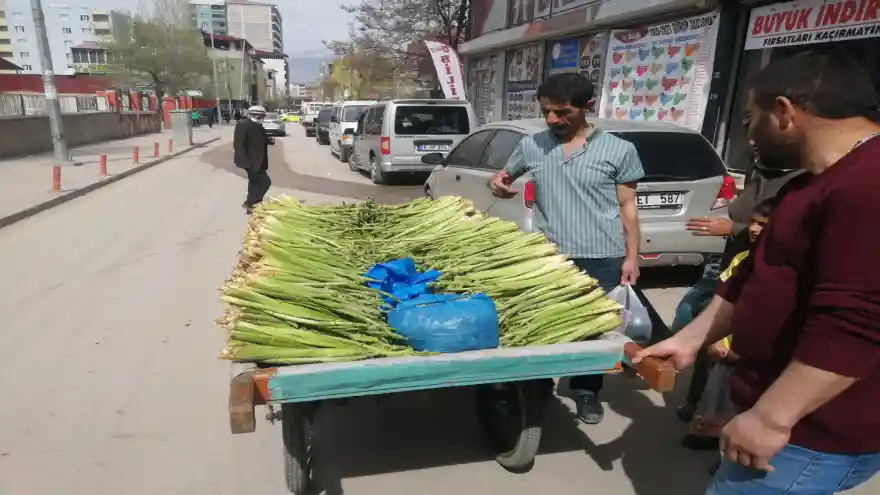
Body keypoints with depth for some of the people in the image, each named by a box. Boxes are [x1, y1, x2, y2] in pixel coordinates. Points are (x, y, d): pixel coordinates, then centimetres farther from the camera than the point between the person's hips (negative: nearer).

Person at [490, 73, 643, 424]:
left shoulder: (619, 150, -1)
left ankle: (587, 390, 32)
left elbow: (627, 207, 4)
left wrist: (632, 256, 1)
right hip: (548, 257, 2)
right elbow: (505, 177, 18)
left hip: (602, 259, -1)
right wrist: (497, 182, -6)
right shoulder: (531, 146, 4)